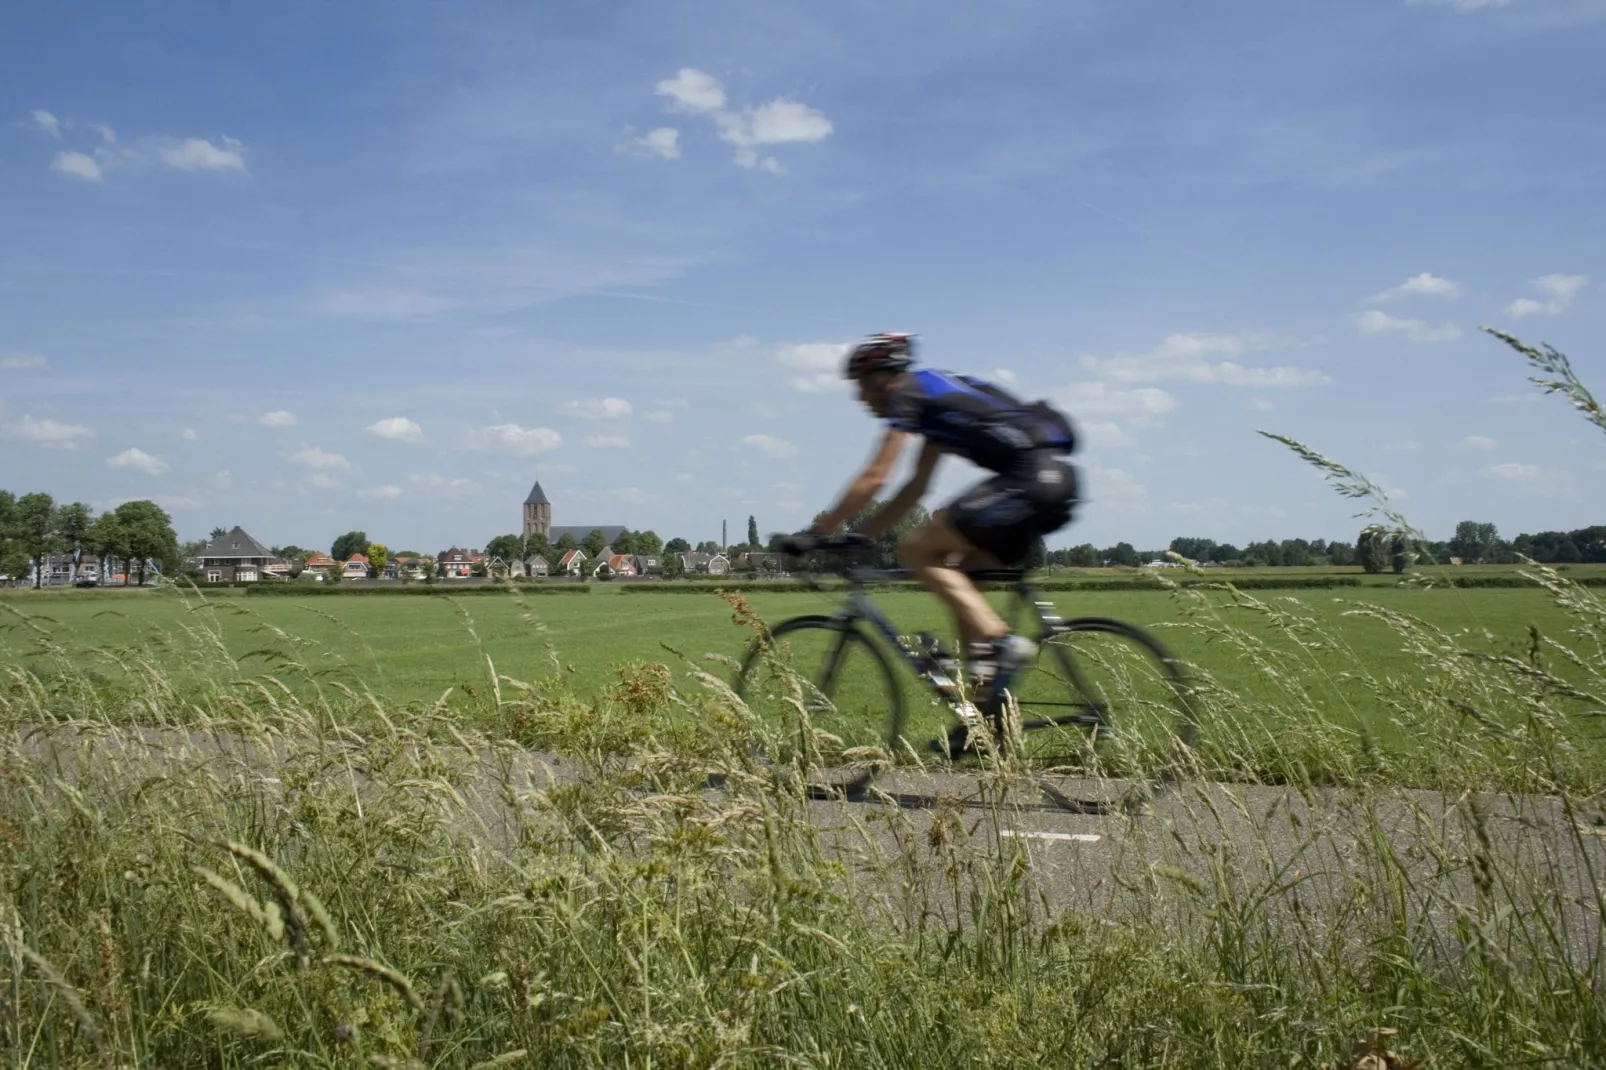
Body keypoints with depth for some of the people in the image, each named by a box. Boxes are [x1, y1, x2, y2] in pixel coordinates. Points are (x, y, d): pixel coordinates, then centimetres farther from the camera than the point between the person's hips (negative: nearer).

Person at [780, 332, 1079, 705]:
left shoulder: (907, 394, 0)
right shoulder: (935, 394, 27)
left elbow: (873, 479, -6)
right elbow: (917, 486, 28)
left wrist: (815, 533, 1)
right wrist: (860, 536, 27)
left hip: (1030, 477, -10)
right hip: (1058, 478, 10)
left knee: (915, 549, -4)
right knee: (956, 570, 15)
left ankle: (999, 639, -13)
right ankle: (988, 699, 12)